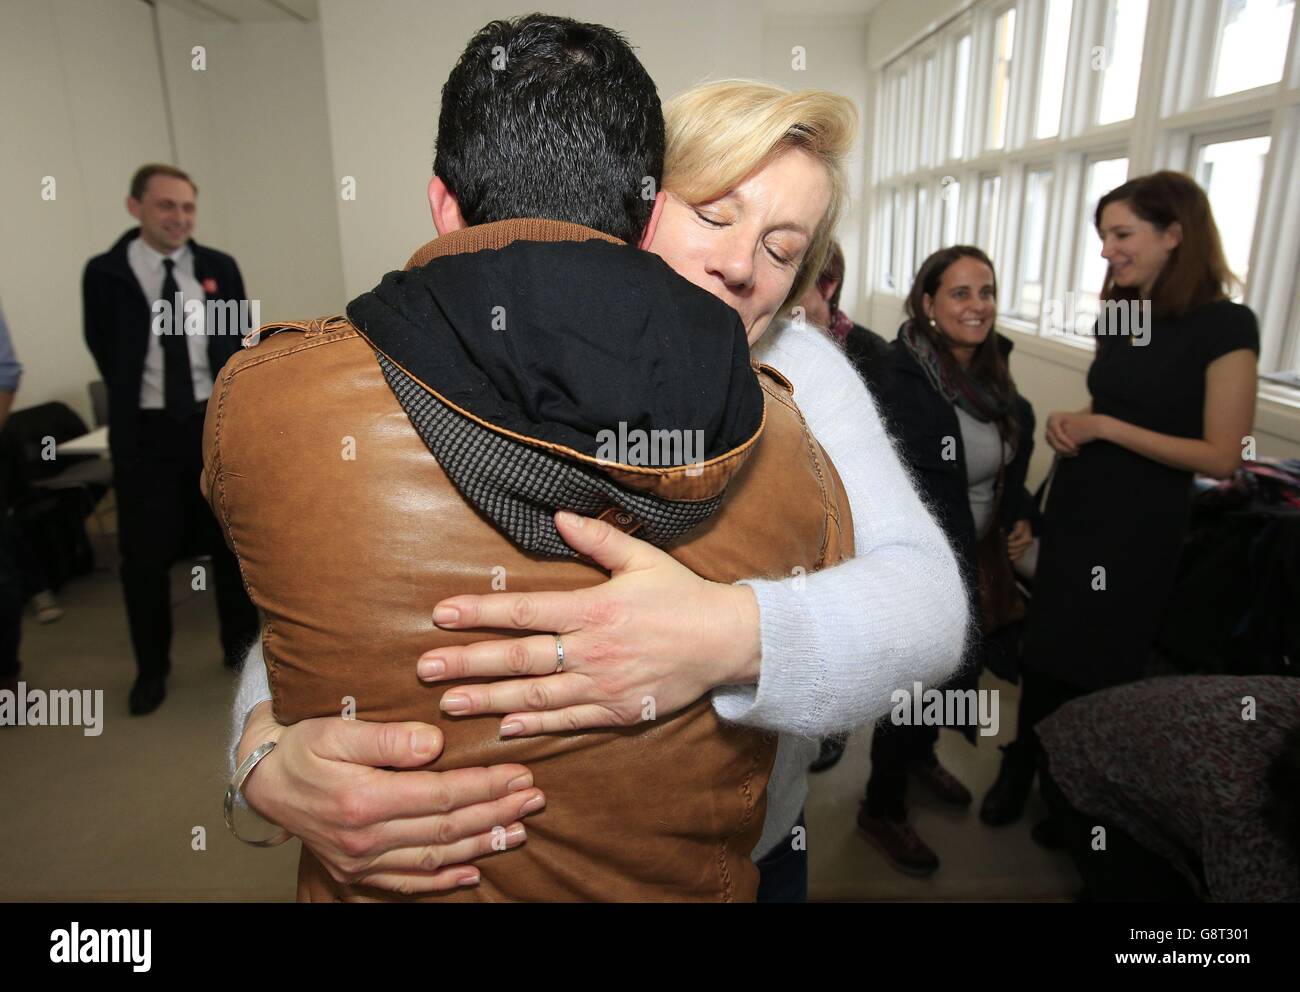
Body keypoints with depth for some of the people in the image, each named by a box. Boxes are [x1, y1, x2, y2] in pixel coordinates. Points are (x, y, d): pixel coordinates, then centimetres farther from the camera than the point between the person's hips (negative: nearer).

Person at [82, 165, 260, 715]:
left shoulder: (220, 267, 1)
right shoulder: (105, 273, -3)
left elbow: (240, 344, 7)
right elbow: (107, 357, 3)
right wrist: (136, 401, 5)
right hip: (147, 429, -1)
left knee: (230, 538, 12)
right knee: (144, 553, 5)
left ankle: (240, 644, 30)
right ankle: (152, 668, 23)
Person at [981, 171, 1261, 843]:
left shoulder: (1225, 326, -15)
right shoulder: (1117, 315, 5)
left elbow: (1220, 458, -18)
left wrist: (1104, 427, -20)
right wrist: (1066, 422, -5)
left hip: (1138, 526, -5)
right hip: (1073, 507, 6)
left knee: (1102, 664, 11)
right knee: (1044, 648, 14)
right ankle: (1019, 770, 36)